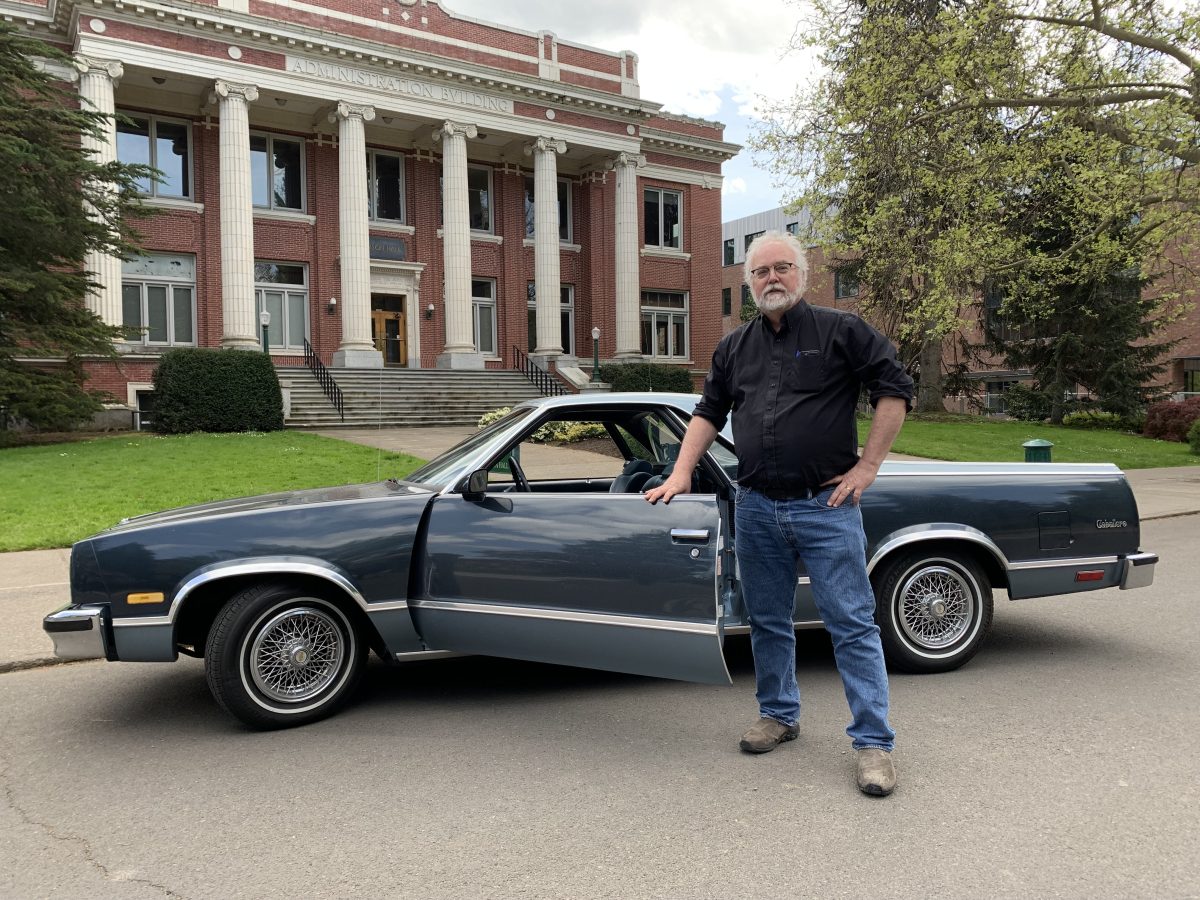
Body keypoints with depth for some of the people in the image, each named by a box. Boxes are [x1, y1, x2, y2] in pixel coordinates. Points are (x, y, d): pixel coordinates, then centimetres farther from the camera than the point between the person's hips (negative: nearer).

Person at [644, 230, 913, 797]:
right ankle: (778, 714, 32)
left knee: (852, 624, -2)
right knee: (767, 621, 14)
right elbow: (708, 413, 18)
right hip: (755, 507, 5)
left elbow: (895, 390, -2)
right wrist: (681, 474, 7)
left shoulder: (842, 331, -1)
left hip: (826, 505, -4)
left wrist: (868, 465, -7)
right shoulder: (734, 348, 12)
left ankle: (874, 743, 7)